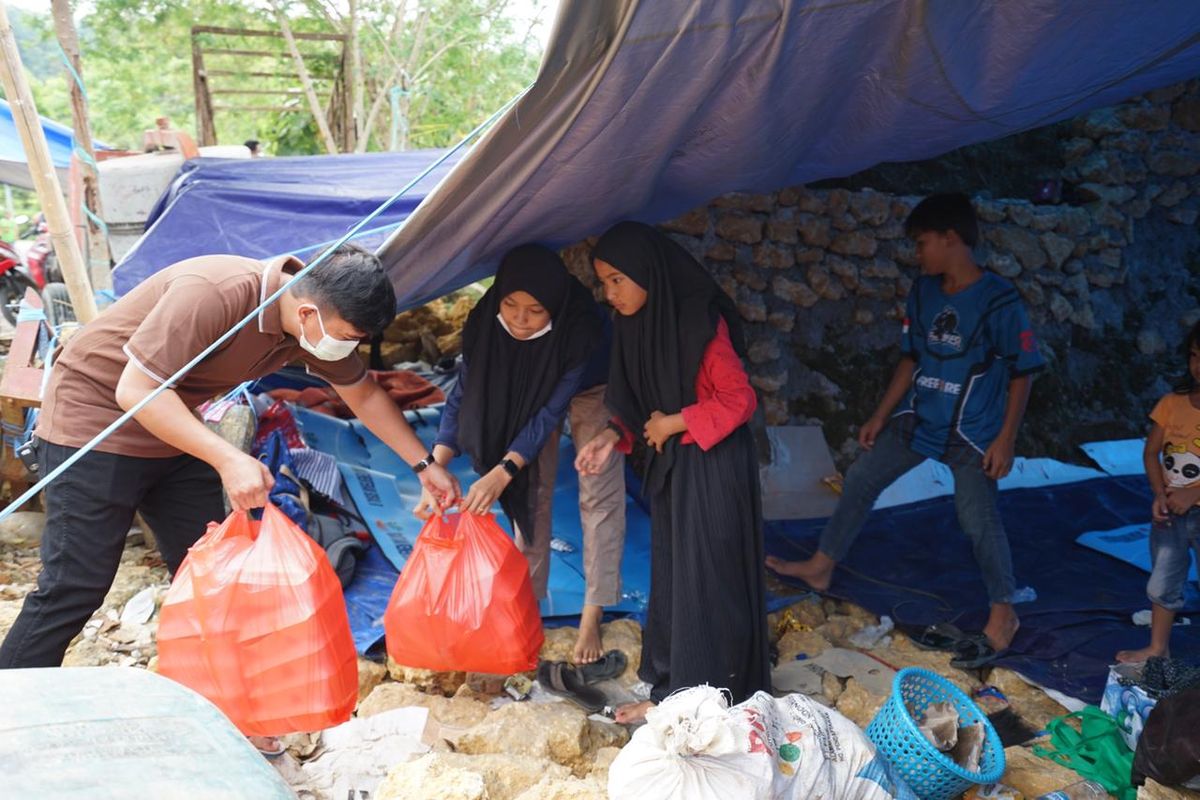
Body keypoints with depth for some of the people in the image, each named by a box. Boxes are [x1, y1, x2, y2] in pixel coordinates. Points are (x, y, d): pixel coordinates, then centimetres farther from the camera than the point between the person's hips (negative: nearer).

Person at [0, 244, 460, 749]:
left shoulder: (320, 323, -9)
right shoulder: (213, 294, -34)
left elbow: (364, 395, 7)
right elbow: (135, 391, -31)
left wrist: (424, 465, 7)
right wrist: (227, 459, -35)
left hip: (170, 424, 8)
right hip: (93, 415, -8)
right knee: (75, 585, -9)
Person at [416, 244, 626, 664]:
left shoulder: (582, 327, -42)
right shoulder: (486, 321, -32)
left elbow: (552, 412, -36)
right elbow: (463, 395, -24)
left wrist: (503, 472, -44)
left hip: (588, 392, -3)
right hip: (527, 393, 3)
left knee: (598, 496, -8)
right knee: (530, 491, 6)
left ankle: (592, 618, -1)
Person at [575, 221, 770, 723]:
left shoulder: (699, 322, -20)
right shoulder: (637, 323, 4)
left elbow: (739, 400, -18)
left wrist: (673, 424, -14)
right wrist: (614, 436, -3)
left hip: (712, 467, -8)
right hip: (671, 465, 8)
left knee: (704, 581, 1)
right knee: (670, 575, 14)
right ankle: (671, 688, 26)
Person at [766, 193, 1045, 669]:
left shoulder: (997, 300, -16)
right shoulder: (923, 292, 4)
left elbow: (1022, 372, -12)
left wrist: (1006, 438, -15)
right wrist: (881, 416, 12)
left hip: (971, 432, -7)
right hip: (917, 419, 7)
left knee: (978, 519, -8)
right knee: (861, 478, 9)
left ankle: (1003, 616, 11)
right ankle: (821, 568, 24)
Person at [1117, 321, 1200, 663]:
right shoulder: (1172, 403, 0)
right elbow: (1151, 452, 1)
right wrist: (1160, 494, -11)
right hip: (1170, 512, 4)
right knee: (1162, 584, 16)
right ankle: (1158, 647, 31)